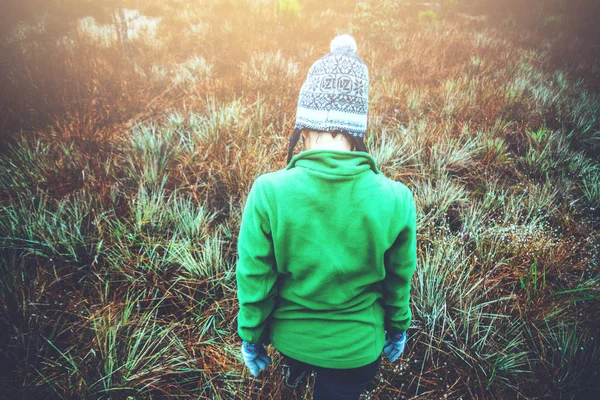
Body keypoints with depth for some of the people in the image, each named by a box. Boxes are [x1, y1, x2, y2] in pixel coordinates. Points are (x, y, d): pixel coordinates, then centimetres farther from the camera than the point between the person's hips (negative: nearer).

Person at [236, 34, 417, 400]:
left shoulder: (268, 193, -29)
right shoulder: (396, 200, -25)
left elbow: (253, 281, -17)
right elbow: (399, 282, -9)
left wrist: (252, 338, 2)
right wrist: (397, 329, 11)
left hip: (289, 338, 1)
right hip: (358, 349, 0)